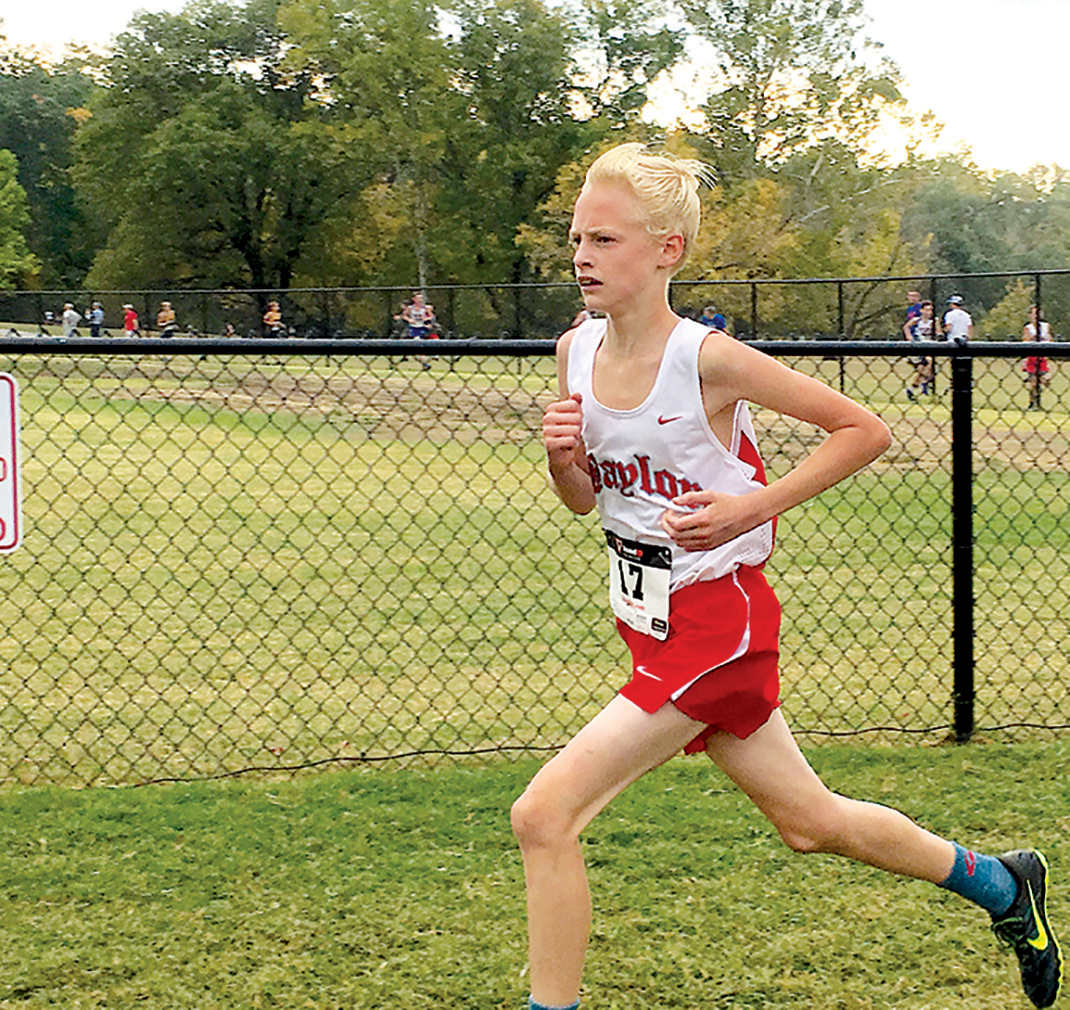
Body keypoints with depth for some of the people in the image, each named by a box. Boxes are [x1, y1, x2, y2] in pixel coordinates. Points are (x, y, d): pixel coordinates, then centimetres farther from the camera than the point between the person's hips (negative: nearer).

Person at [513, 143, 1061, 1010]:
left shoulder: (707, 359, -19)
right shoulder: (577, 352, 1)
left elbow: (865, 430, -12)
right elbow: (585, 501, 13)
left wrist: (747, 509, -18)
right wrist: (563, 460, -9)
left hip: (716, 627, -8)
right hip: (654, 621, 8)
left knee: (544, 815, -15)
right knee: (809, 821, 21)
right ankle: (999, 884, 42)